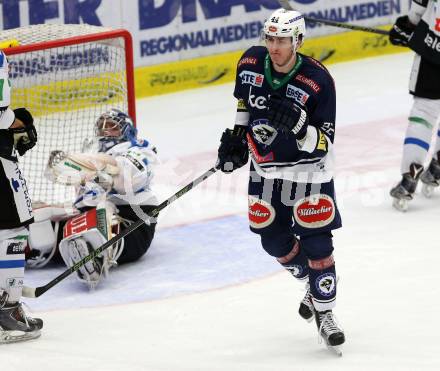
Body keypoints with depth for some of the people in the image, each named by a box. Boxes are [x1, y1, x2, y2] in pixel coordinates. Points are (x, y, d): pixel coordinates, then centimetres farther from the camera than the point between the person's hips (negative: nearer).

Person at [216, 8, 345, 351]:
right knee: (275, 241, 11)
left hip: (308, 171, -5)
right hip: (265, 169, 5)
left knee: (316, 242, -8)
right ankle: (314, 286, 37)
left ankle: (324, 313, 8)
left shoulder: (318, 81, -24)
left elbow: (323, 143, -22)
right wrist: (236, 136, 7)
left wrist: (297, 124, -39)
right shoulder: (251, 62, -9)